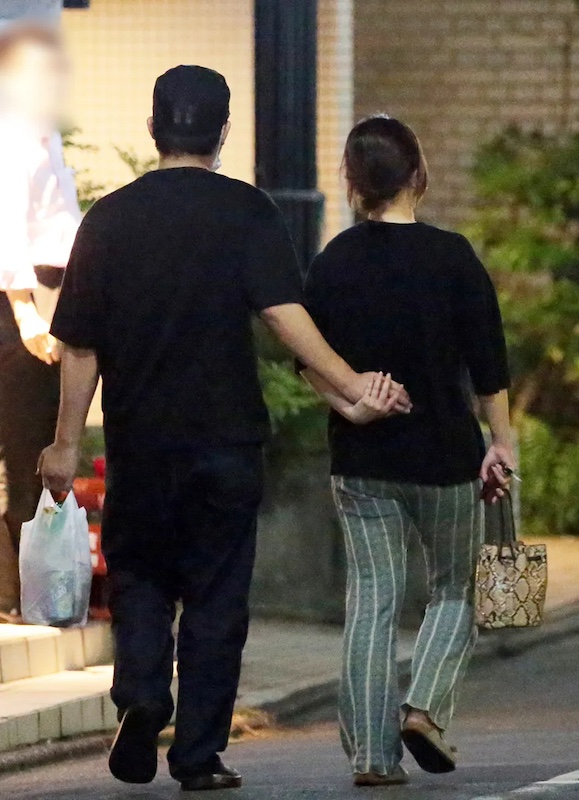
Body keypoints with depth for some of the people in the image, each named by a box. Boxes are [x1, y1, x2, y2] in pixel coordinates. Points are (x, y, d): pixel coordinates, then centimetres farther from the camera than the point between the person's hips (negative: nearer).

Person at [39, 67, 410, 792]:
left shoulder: (110, 218, 1)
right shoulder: (247, 213, -4)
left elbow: (79, 346, 2)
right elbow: (283, 312, -17)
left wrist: (66, 445, 9)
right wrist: (350, 385, -19)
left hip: (138, 440, 1)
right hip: (225, 436, -1)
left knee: (138, 576, 17)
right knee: (215, 596, 7)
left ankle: (140, 695, -8)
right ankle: (199, 755, 6)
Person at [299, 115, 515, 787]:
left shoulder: (332, 263, 0)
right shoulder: (451, 257, -9)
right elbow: (488, 365, -6)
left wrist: (349, 405, -6)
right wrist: (501, 443, 1)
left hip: (360, 458, 3)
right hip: (444, 453, -3)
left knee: (372, 597, 4)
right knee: (455, 588, 15)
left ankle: (371, 751, 0)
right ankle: (425, 706, -4)